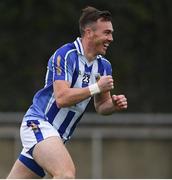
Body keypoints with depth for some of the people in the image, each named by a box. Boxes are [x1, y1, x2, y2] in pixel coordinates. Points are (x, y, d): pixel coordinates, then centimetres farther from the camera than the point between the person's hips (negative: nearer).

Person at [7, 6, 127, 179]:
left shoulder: (104, 66, 10)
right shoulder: (66, 54, -15)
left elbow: (100, 106, 19)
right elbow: (62, 98, -24)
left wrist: (114, 104, -2)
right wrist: (96, 88, -21)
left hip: (58, 135, 8)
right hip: (38, 123, -8)